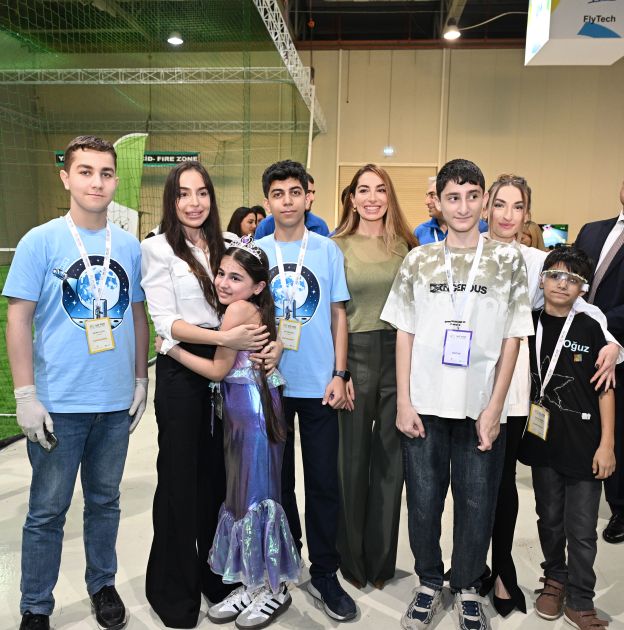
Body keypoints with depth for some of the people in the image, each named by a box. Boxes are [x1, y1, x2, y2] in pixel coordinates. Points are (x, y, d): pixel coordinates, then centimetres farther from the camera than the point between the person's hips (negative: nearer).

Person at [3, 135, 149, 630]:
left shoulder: (130, 246, 4)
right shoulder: (40, 241, -6)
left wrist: (140, 380, 9)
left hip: (116, 403, 3)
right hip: (58, 404, -3)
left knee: (105, 500, 18)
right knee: (48, 510, 9)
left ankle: (102, 584, 39)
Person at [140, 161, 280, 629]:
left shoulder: (222, 246, 10)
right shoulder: (157, 248, -5)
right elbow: (166, 321, -13)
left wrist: (265, 339, -8)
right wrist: (225, 338, -25)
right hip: (181, 372, -4)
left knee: (217, 473, 12)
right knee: (180, 476, 5)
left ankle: (216, 573, 32)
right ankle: (173, 589, 24)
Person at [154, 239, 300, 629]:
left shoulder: (240, 309, -15)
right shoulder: (255, 311, 10)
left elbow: (218, 370, -11)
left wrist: (172, 349, -3)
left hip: (253, 412, -9)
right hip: (242, 411, 9)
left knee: (255, 495, 1)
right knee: (243, 494, 14)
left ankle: (275, 590, 18)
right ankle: (253, 586, 28)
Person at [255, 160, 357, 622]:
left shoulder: (328, 250, 2)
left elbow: (338, 314, 3)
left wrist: (339, 374, -4)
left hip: (320, 384, -1)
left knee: (324, 482, 5)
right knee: (277, 479, 13)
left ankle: (325, 574, 21)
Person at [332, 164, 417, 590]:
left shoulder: (405, 246, 7)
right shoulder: (337, 247, 1)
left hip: (400, 354, 2)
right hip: (355, 354, -2)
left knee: (390, 457, 10)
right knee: (353, 456, 7)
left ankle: (380, 560, 27)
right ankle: (352, 559, 27)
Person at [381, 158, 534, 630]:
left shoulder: (508, 259, 2)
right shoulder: (418, 260, 4)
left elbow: (512, 338, 1)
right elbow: (405, 334, 5)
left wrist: (495, 407, -5)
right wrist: (404, 403, -1)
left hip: (481, 407, 0)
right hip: (425, 404, 1)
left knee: (477, 502, 8)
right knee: (424, 499, 9)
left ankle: (467, 588, 31)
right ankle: (430, 583, 32)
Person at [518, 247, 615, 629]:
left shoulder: (591, 329, -5)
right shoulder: (529, 325, 1)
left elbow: (605, 389, -3)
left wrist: (607, 444, -5)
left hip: (584, 444, -2)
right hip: (544, 440, 2)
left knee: (582, 529, 5)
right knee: (550, 519, 17)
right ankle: (554, 579, 37)